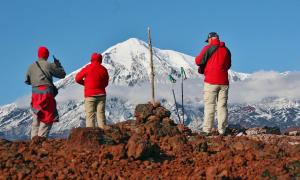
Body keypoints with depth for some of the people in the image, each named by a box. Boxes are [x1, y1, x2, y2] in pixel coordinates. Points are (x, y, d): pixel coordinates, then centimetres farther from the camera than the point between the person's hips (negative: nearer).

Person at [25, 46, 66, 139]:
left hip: (35, 94, 5)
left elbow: (27, 81, 15)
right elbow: (62, 74, 4)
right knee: (48, 118, -1)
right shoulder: (49, 65, -5)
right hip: (47, 93, -5)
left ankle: (34, 139, 11)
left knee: (36, 118, 13)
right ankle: (41, 138, -8)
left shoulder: (31, 66, 8)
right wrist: (58, 64, 19)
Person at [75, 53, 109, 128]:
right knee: (101, 115, 5)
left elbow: (77, 78, 4)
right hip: (101, 95, 3)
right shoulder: (104, 69, 5)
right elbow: (106, 83, 14)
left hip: (90, 95, -3)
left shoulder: (88, 68, -5)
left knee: (90, 115, -3)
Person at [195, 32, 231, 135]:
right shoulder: (226, 50, 11)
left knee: (209, 106, -2)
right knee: (222, 106, 6)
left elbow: (198, 61, -6)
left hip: (211, 81, -4)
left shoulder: (208, 48, -4)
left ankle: (207, 130, -4)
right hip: (224, 82, 4)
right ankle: (222, 130, 3)